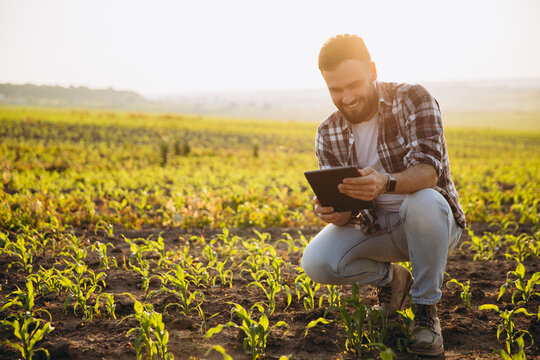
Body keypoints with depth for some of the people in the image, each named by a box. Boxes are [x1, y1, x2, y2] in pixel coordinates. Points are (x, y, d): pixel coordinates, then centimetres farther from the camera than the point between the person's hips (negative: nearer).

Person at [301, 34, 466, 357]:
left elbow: (428, 171, -28)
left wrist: (386, 183, -50)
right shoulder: (328, 135, -4)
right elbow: (345, 209, -5)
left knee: (422, 202, -39)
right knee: (316, 263, -22)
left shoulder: (413, 100, -15)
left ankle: (426, 308, -14)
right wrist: (331, 212, -31)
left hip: (433, 221, -3)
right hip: (375, 227, 4)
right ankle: (393, 279, 9)